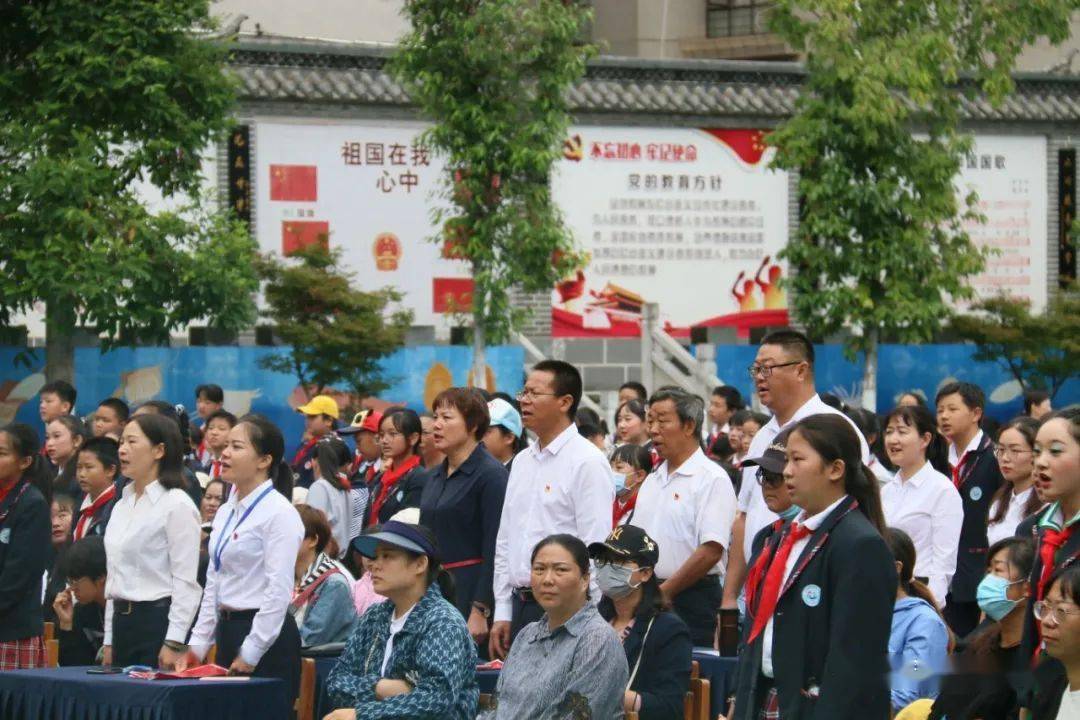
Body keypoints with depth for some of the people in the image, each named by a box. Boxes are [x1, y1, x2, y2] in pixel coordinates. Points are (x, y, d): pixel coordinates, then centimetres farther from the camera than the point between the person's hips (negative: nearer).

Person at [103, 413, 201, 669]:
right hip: (123, 623, 8)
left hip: (158, 621, -8)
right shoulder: (122, 506, 15)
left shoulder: (177, 505, -9)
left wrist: (174, 644, -18)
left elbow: (185, 583, -13)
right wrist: (109, 641, 16)